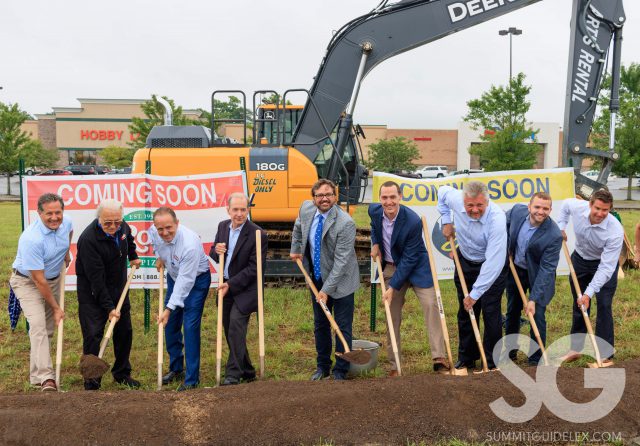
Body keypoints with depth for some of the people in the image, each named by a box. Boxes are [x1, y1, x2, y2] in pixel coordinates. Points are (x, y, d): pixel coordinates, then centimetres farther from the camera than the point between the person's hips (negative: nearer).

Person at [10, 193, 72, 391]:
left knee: (49, 328, 10)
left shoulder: (66, 222, -13)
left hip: (54, 279, 7)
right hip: (28, 281, -6)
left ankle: (38, 371, 26)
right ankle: (46, 378, -23)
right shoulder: (31, 239, -33)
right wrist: (56, 308, -20)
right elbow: (39, 280, -27)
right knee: (38, 326, -19)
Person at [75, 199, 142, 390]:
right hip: (93, 293, -7)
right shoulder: (89, 239, -29)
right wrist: (109, 307, -27)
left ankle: (122, 373, 29)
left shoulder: (122, 226, -8)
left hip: (118, 289, 7)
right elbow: (96, 278, -28)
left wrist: (133, 256, 23)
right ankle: (91, 383, 3)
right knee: (93, 335, -10)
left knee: (124, 331, 12)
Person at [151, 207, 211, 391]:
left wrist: (169, 308, -36)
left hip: (196, 280, -7)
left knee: (190, 326, -13)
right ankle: (175, 369, 28)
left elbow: (185, 281, -35)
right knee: (170, 324, 10)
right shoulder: (154, 232, -17)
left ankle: (192, 379, -4)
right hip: (174, 277, 7)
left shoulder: (190, 243, -38)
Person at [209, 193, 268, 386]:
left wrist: (231, 285, -20)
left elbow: (254, 268, -17)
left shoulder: (257, 234, -17)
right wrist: (216, 251, -12)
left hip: (245, 289, -7)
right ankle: (247, 372, 26)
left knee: (236, 327, -16)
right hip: (226, 287, 7)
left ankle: (233, 374, -8)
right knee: (230, 332, 12)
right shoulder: (222, 226, 4)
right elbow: (214, 255, 12)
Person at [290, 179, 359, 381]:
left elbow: (341, 261, -25)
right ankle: (323, 367, 30)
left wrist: (327, 289, -25)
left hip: (340, 281, -6)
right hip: (317, 278, 6)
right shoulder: (306, 208, -6)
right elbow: (298, 228, 20)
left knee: (343, 326, 2)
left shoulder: (345, 223, -25)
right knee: (320, 325, 15)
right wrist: (295, 250, 16)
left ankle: (340, 371, 15)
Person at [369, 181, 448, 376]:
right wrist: (375, 243, 2)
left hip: (416, 267, -4)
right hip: (390, 267, 4)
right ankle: (394, 365, 13)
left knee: (430, 305, -17)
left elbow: (409, 259, -23)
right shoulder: (374, 211, -11)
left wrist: (393, 287, -22)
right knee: (392, 314, 4)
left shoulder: (413, 221, -27)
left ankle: (439, 358, -14)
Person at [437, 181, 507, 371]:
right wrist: (446, 221, -1)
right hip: (465, 261, 5)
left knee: (491, 312, -9)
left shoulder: (497, 218, -36)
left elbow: (493, 262, -36)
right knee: (465, 312, 11)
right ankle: (466, 359, 24)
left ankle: (492, 362, 6)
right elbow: (442, 191, 4)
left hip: (492, 265, -4)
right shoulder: (455, 199, -24)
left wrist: (475, 293, -32)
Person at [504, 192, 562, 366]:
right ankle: (510, 352, 38)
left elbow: (546, 269, -29)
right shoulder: (517, 210, -19)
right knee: (512, 312, 18)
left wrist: (534, 299, -31)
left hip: (537, 275, -4)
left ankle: (536, 360, 11)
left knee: (537, 317, -7)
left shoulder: (554, 235, -31)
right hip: (515, 269, 5)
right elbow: (504, 223, 6)